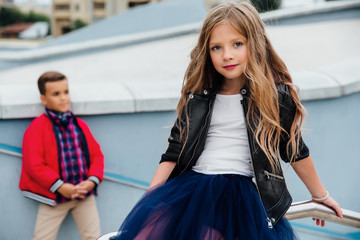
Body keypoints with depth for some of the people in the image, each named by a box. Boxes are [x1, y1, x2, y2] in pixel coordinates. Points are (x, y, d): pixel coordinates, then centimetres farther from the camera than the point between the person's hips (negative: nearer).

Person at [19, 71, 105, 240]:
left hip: (84, 194, 4)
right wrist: (59, 186, -19)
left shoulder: (80, 125, 6)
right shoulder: (37, 128, -7)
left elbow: (96, 154, 7)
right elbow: (34, 164, -13)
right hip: (54, 197, -3)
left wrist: (92, 180, -9)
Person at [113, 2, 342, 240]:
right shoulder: (196, 97, 11)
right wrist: (148, 202, 3)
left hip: (240, 194, -2)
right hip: (190, 189, 3)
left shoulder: (277, 95, 3)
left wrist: (320, 195, 25)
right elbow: (173, 154, 11)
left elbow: (295, 150, 15)